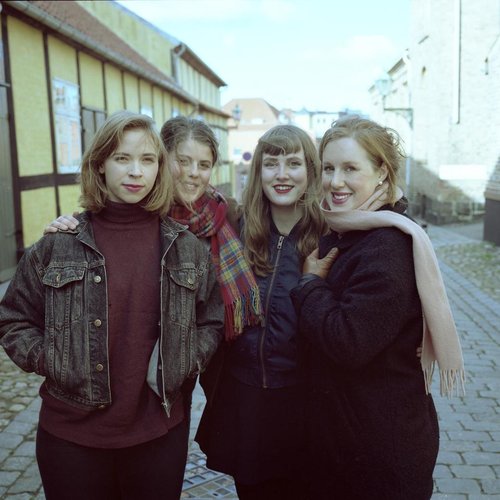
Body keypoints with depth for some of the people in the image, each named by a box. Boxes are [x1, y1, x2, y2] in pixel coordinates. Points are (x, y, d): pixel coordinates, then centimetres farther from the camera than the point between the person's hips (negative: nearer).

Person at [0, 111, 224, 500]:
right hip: (72, 436, -1)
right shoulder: (59, 245, -5)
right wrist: (49, 361, -8)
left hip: (161, 433, 2)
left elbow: (212, 321, 9)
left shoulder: (187, 247, 1)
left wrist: (188, 362, -6)